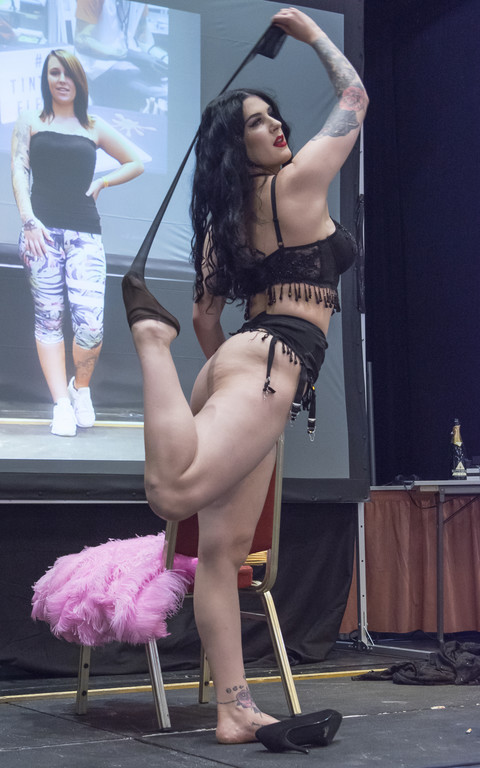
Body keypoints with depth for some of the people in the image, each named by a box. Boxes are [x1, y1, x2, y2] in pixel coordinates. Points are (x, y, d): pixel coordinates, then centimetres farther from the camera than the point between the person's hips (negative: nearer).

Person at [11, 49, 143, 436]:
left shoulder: (94, 128, 18)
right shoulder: (30, 123, 15)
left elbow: (136, 163, 26)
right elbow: (19, 171, 4)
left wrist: (101, 183, 10)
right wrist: (29, 220, -10)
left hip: (85, 233, 0)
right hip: (42, 230, 0)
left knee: (91, 324, -13)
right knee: (49, 319, -4)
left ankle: (81, 388, 13)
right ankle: (62, 405, 0)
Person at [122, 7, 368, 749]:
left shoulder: (226, 219, 21)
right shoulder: (297, 182, 3)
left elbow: (207, 315, 22)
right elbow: (355, 97, 12)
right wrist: (311, 31, 23)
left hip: (243, 359, 9)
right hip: (272, 361, -9)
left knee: (223, 543, -2)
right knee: (175, 489, -31)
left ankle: (236, 711, -2)